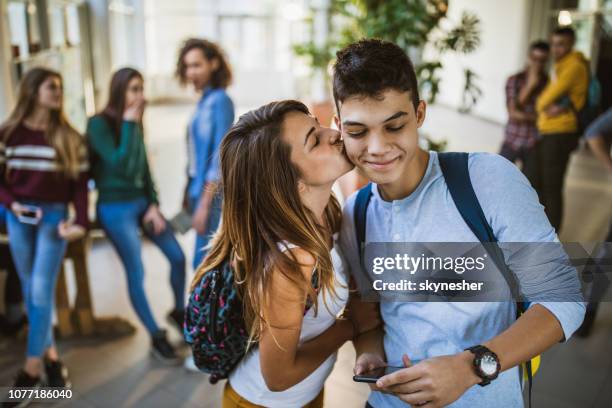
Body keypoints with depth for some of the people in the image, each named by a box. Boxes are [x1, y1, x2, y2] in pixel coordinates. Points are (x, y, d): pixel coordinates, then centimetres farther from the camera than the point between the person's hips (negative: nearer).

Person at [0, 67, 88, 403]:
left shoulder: (69, 137, 3)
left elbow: (80, 182, 0)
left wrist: (80, 221, -11)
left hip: (54, 215, -2)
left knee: (42, 290, -6)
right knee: (30, 291, 7)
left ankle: (31, 370, 1)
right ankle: (51, 356, 20)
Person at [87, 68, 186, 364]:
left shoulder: (134, 123, 6)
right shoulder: (99, 124, -14)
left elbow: (144, 167, 10)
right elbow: (121, 167, -24)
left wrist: (153, 205, 2)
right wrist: (129, 124, -20)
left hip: (142, 202, 7)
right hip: (116, 209, -7)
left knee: (177, 256, 7)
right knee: (136, 273, -2)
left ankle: (179, 311, 32)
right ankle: (156, 337, 14)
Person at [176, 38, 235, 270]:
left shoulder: (220, 100, -12)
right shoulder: (204, 101, 12)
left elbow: (220, 155, -17)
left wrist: (204, 204, -18)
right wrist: (188, 193, 15)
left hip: (213, 193, -8)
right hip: (199, 188, 8)